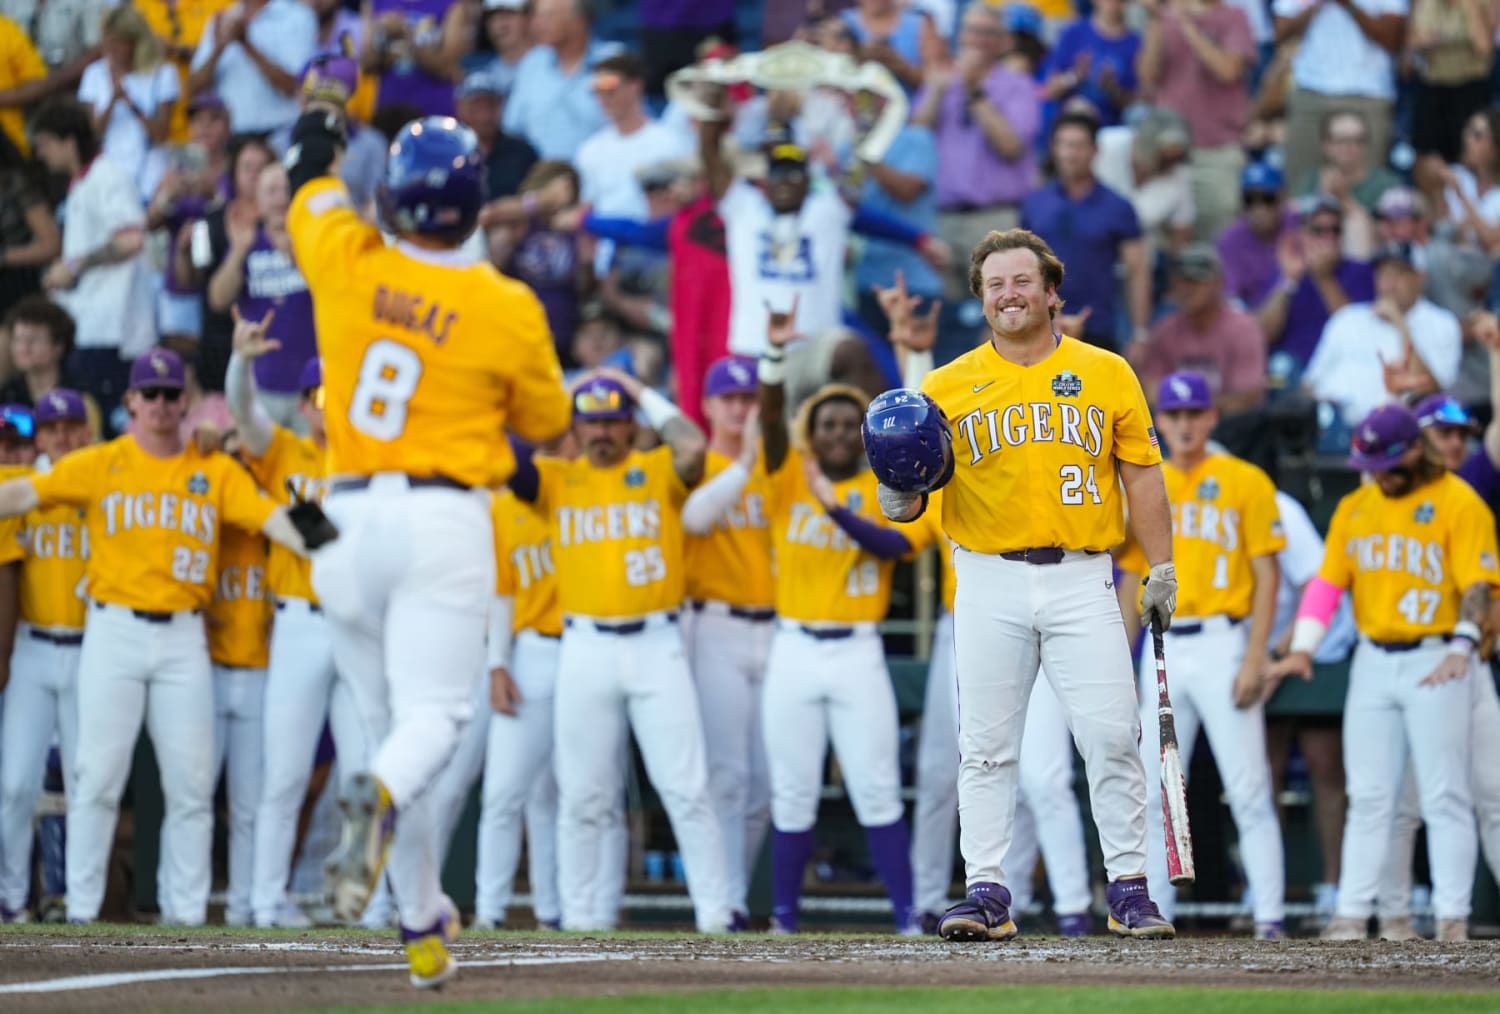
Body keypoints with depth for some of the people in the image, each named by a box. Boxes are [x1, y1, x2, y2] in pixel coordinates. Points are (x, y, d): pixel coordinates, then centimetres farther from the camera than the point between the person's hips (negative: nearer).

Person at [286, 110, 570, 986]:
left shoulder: (349, 266, -3)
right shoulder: (507, 310, -6)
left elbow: (314, 190, 20)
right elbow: (548, 422, 9)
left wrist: (319, 121, 40)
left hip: (349, 516, 3)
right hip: (444, 518, -3)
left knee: (389, 721, 13)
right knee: (434, 714, -4)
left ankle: (424, 925, 15)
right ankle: (382, 800, -40)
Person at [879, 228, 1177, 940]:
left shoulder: (1106, 373, 8)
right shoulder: (948, 386, 7)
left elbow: (1141, 474, 10)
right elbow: (911, 483, 8)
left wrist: (1162, 569, 5)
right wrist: (899, 499, -15)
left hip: (1082, 581, 0)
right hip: (990, 582, 0)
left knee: (1111, 735, -6)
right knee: (986, 745, 0)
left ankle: (1129, 890, 1)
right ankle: (986, 894, 3)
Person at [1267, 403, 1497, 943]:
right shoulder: (1355, 507, 12)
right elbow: (1328, 580, 10)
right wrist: (1302, 648, -2)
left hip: (1435, 661, -5)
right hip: (1373, 662, 5)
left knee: (1444, 796, -5)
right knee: (1368, 796, 5)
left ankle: (1452, 918, -4)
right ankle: (1353, 914, 6)